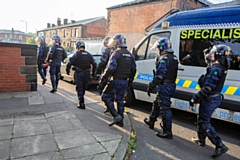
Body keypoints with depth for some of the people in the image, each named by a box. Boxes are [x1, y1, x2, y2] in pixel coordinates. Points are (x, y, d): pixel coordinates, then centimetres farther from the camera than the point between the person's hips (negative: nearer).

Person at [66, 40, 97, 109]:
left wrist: (67, 70, 6)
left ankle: (81, 104, -2)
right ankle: (81, 100, 36)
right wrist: (93, 73, 17)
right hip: (87, 74, 5)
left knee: (79, 89, 2)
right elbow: (94, 64, 7)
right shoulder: (89, 55, 6)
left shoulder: (76, 54, -8)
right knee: (83, 88, 19)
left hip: (79, 74, -5)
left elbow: (69, 63, -10)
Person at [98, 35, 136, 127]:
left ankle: (116, 116, -8)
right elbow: (133, 69, 17)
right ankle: (120, 121, 21)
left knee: (106, 97, 4)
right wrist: (129, 81, 25)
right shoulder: (130, 55, 12)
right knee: (120, 100, 16)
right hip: (125, 82, 7)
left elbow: (110, 68, -20)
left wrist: (102, 81, -16)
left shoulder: (116, 53, -11)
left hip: (115, 80, -7)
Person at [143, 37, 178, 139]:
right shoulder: (174, 58, 13)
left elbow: (159, 75, -23)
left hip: (164, 86, -10)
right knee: (156, 103, 23)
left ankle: (167, 132, 3)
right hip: (171, 85, 10)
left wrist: (151, 86, -18)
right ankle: (151, 121, 40)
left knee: (165, 108, -4)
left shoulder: (164, 58, -17)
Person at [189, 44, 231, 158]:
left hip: (209, 99, -9)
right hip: (216, 98, 10)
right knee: (202, 119, 22)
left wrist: (195, 98, -22)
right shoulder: (222, 68, 5)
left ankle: (220, 146, 5)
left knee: (204, 123, 2)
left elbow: (208, 88, -28)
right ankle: (201, 140, 37)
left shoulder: (215, 69, -24)